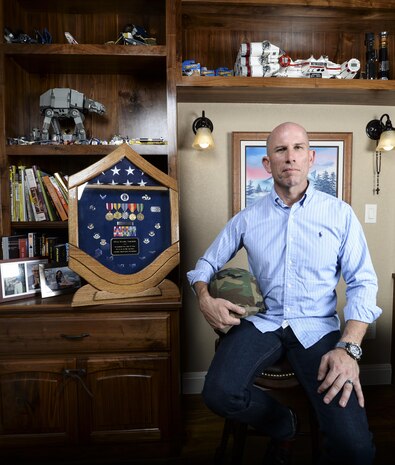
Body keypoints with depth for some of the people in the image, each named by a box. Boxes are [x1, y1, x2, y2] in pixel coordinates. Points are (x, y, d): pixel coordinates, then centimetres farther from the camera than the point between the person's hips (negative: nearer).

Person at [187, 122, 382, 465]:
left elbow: (363, 283, -1)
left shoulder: (340, 213, 2)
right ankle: (284, 424, 9)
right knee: (219, 393, -25)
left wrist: (349, 348, -15)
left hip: (318, 327, -1)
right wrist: (205, 299, -9)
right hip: (261, 322, 2)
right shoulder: (247, 218, 6)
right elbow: (207, 263, 13)